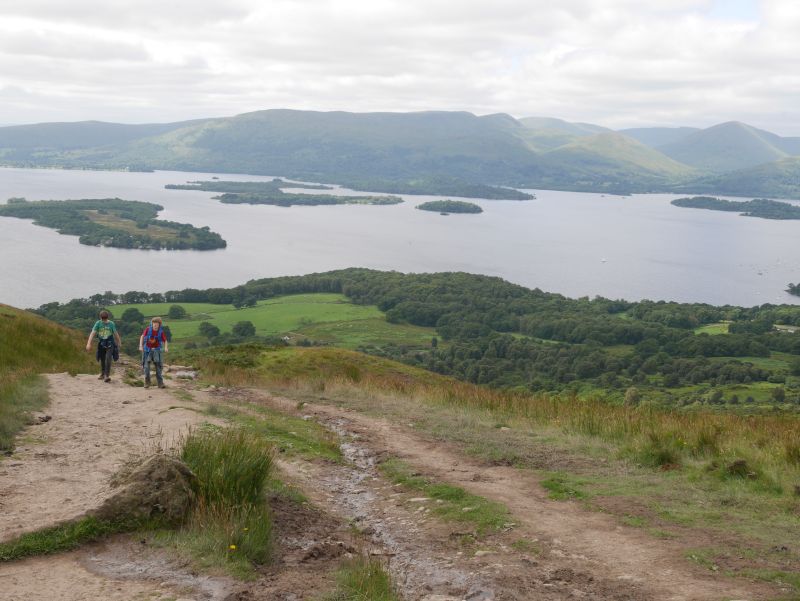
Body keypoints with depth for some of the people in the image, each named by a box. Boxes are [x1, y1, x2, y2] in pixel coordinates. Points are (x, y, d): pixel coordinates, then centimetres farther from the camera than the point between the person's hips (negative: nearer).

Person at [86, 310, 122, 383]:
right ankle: (102, 374, 33)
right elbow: (93, 333, -13)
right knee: (102, 360, 14)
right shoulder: (98, 323, -5)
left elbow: (116, 334, 8)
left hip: (110, 344, -2)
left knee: (108, 359, -18)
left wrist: (119, 343, 18)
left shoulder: (111, 323, -4)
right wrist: (89, 343, -23)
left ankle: (107, 375, -18)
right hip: (101, 344, 2)